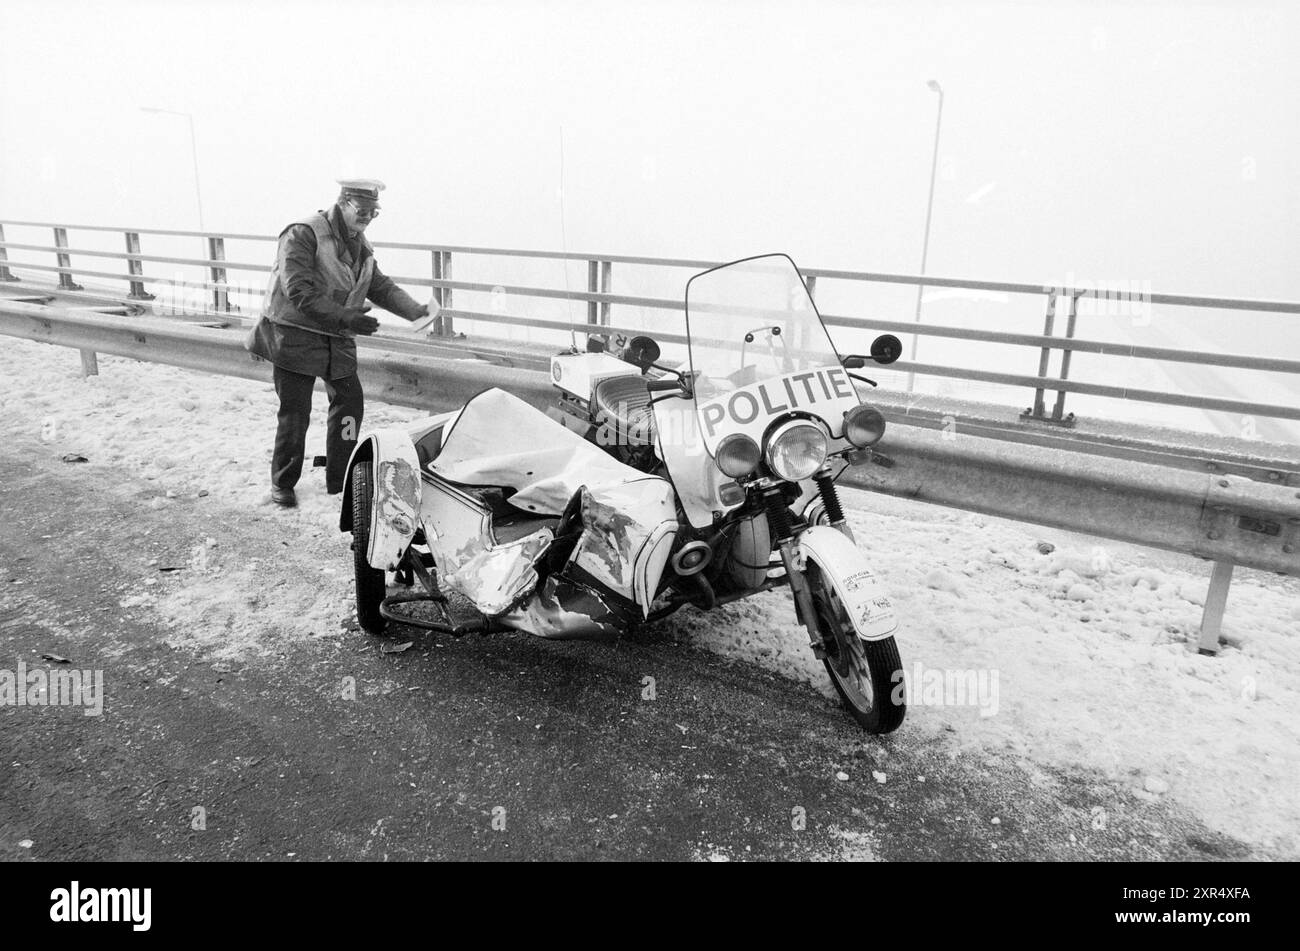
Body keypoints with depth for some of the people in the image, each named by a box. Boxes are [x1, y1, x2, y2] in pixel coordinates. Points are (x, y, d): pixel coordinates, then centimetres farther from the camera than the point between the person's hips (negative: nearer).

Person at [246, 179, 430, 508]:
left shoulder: (360, 245, 11)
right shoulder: (303, 234, -15)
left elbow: (381, 286, 9)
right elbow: (298, 292, -24)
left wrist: (415, 310, -7)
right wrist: (344, 317, -31)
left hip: (337, 340, 7)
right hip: (295, 336, -7)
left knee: (350, 402, 7)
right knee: (295, 413, -2)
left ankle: (339, 479, 21)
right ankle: (282, 484, 17)